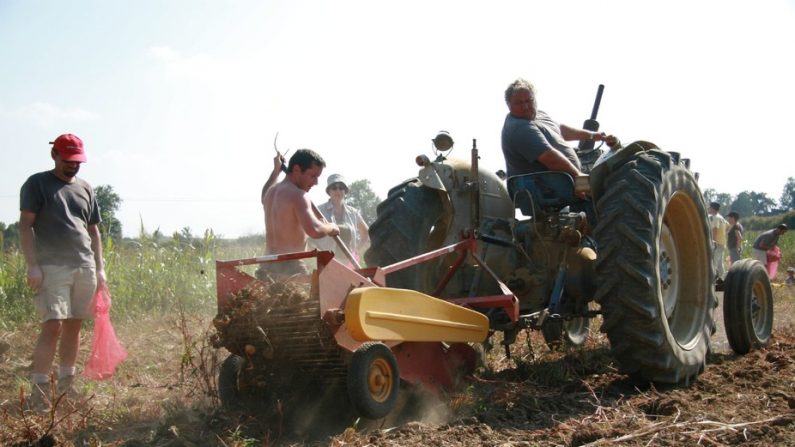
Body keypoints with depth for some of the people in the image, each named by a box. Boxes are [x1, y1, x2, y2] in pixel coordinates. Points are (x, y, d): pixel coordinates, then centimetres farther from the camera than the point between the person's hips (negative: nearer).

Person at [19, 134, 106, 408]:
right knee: (53, 326, -12)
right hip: (52, 267, -5)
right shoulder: (37, 184, 3)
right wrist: (32, 266, -12)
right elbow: (25, 226, -3)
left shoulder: (85, 189, 18)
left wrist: (99, 268, 14)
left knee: (74, 326, 8)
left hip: (85, 267, 5)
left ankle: (66, 385, 19)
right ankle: (38, 391, -6)